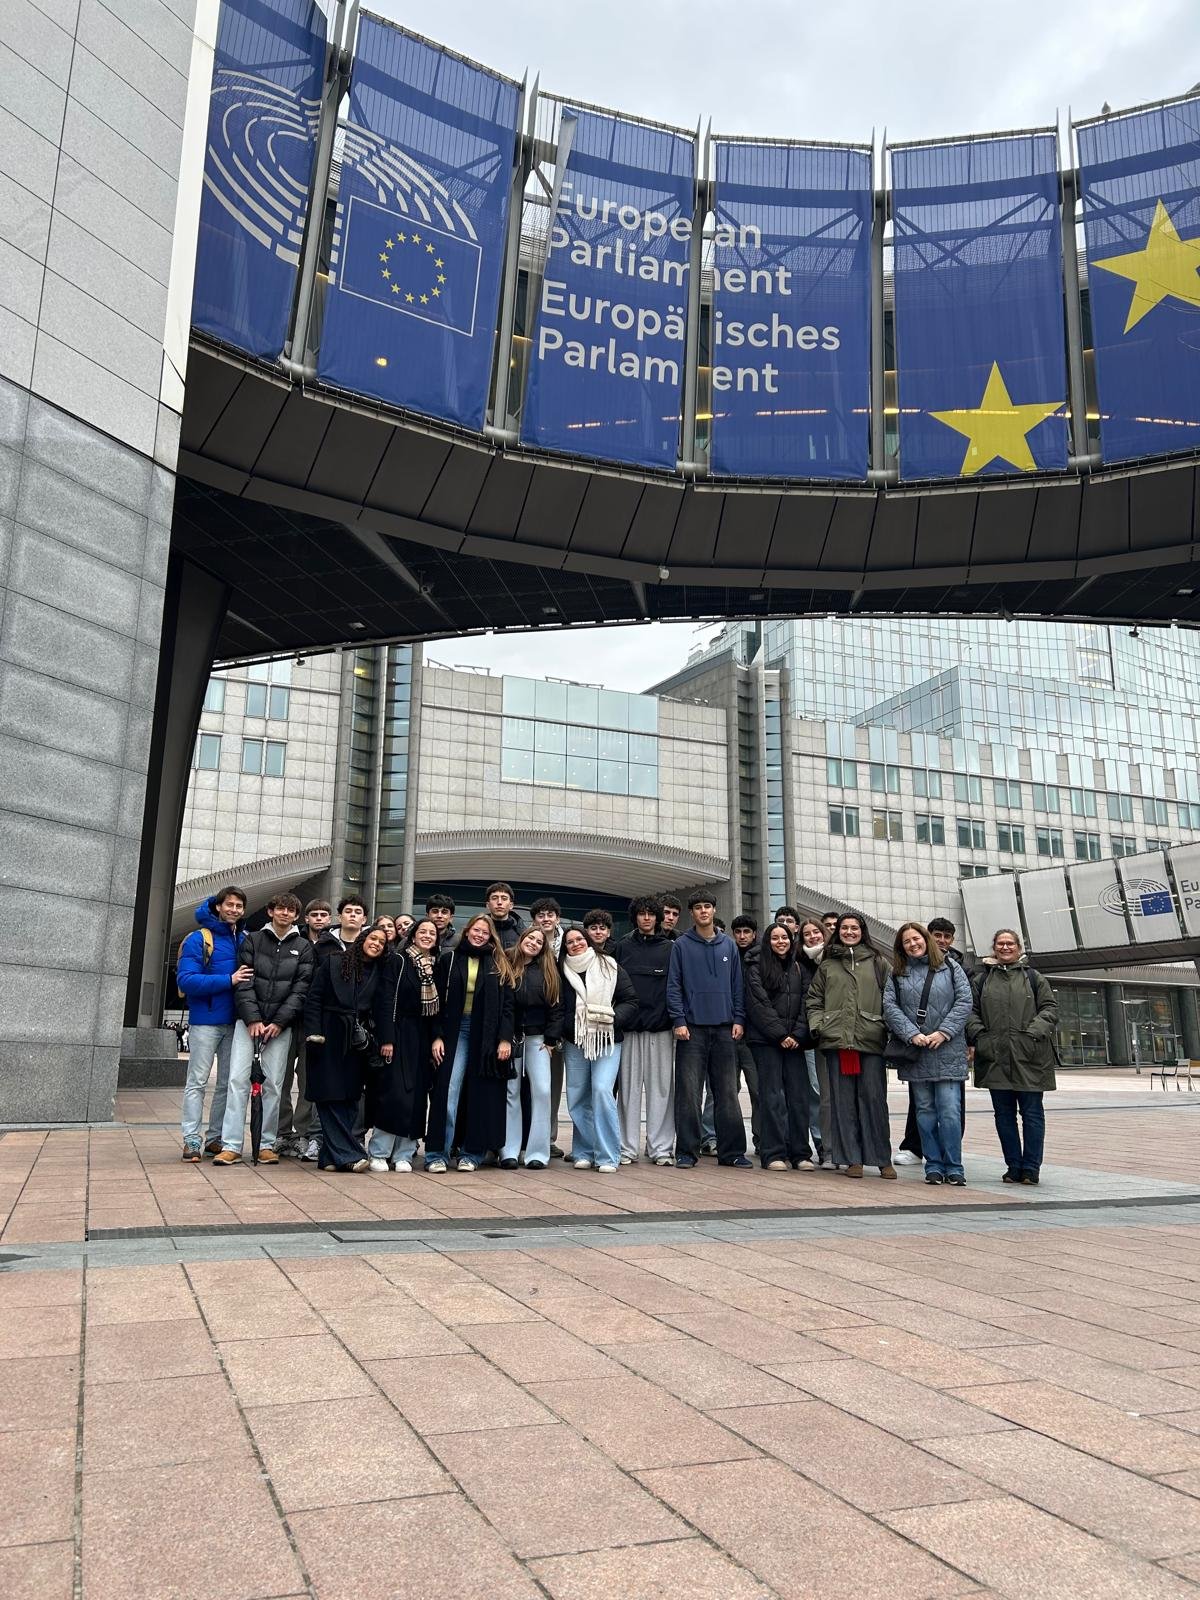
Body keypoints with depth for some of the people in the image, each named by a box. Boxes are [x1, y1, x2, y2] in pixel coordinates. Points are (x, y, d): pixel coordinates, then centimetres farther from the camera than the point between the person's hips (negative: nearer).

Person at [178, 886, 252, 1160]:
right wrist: (229, 980, -22)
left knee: (227, 1084, 9)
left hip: (235, 1022, 5)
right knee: (197, 1081, -2)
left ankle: (215, 1137, 18)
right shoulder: (199, 939, -5)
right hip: (206, 1021, -5)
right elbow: (186, 980, -15)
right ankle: (191, 1140, 3)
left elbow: (255, 977, 17)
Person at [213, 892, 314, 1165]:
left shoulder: (303, 947, 7)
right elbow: (244, 983, 0)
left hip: (280, 1024, 0)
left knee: (273, 1084, 0)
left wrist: (278, 1023, -9)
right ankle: (231, 1145, -4)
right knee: (238, 1079, -7)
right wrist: (252, 1019, -11)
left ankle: (268, 1144, 9)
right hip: (248, 1020, 0)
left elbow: (300, 989, 0)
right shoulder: (252, 940, 9)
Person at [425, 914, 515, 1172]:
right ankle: (437, 1153, -1)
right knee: (448, 1092, -6)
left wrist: (505, 1039, -6)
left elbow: (507, 1004, 4)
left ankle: (471, 1153, 12)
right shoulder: (450, 960, 7)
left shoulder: (499, 965, 8)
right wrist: (437, 1036, -5)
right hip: (455, 1030, -1)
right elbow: (438, 1001, 4)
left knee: (480, 1095, 3)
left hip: (486, 1035, 1)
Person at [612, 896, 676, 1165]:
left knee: (661, 1088, 1)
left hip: (661, 1028, 0)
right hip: (628, 1027, 0)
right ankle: (627, 1147, 8)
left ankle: (660, 1147, 8)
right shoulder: (622, 947, 8)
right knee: (628, 1088, 2)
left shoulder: (670, 949, 9)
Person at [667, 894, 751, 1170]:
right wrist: (678, 1020, -10)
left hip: (724, 1028, 3)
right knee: (689, 1093, -2)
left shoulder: (729, 945, 11)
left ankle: (731, 1151, 12)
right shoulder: (682, 945, 2)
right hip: (692, 1027, -3)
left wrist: (739, 1019, 3)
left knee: (727, 1093, 5)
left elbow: (737, 985, 12)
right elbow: (673, 986, -1)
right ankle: (686, 1151, 6)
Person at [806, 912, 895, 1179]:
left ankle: (882, 1158, 9)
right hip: (836, 1038, 1)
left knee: (874, 1098, -2)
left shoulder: (876, 962, 11)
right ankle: (852, 1159, 11)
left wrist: (887, 1027, -2)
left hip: (871, 1040, -1)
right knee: (843, 1100, 3)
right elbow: (814, 999, 15)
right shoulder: (827, 964, 14)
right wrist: (817, 1024, 1)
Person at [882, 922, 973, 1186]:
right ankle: (934, 1166, 14)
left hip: (947, 1051, -2)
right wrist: (912, 1034, -13)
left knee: (949, 1110, -7)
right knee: (925, 1111, 6)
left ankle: (954, 1167, 2)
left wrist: (944, 1032, -11)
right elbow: (890, 1006, 0)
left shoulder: (950, 968, 6)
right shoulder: (897, 974, 10)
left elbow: (964, 1001, -1)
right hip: (914, 1053, 2)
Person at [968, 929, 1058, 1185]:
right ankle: (1014, 1166, 14)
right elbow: (971, 1011, 10)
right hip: (995, 1057, 2)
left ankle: (1031, 1168, 7)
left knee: (1032, 1112, 0)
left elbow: (1050, 1008, 5)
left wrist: (1035, 1032, -10)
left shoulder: (1033, 978, 10)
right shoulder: (982, 980, 13)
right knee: (1004, 1113, 6)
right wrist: (979, 1036, -6)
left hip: (1029, 1057, -1)